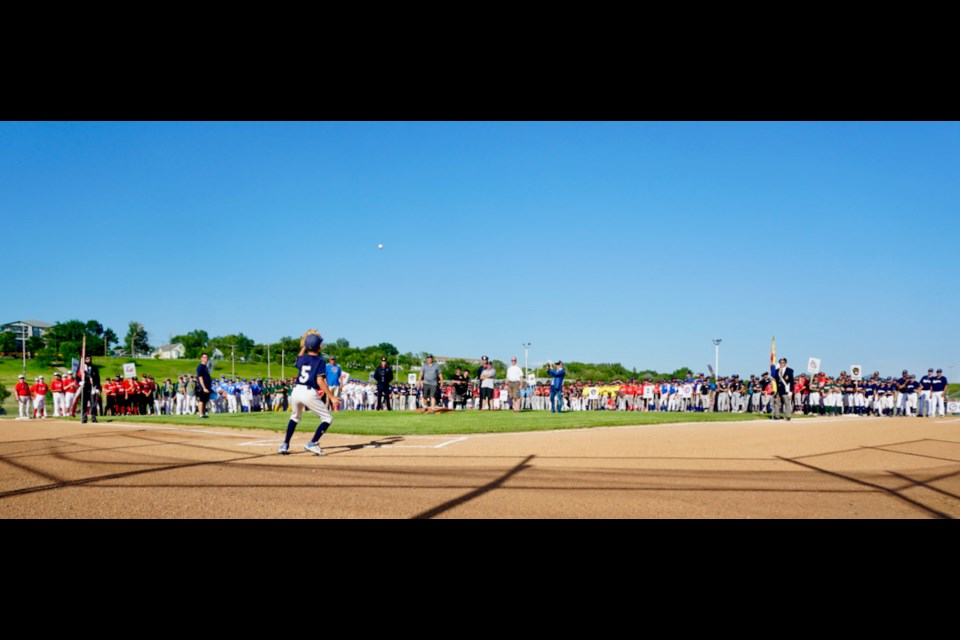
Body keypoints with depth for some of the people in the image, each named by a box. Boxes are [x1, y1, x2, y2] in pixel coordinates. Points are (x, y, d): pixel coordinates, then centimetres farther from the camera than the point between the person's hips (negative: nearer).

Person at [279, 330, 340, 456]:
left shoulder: (301, 358, 9)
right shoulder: (320, 361, -6)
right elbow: (320, 381, -15)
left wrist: (304, 346, 34)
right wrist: (332, 397, -17)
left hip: (296, 391, 6)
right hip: (310, 393, -6)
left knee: (294, 417, 29)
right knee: (327, 418, 7)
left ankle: (285, 445, 20)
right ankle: (312, 444, -7)